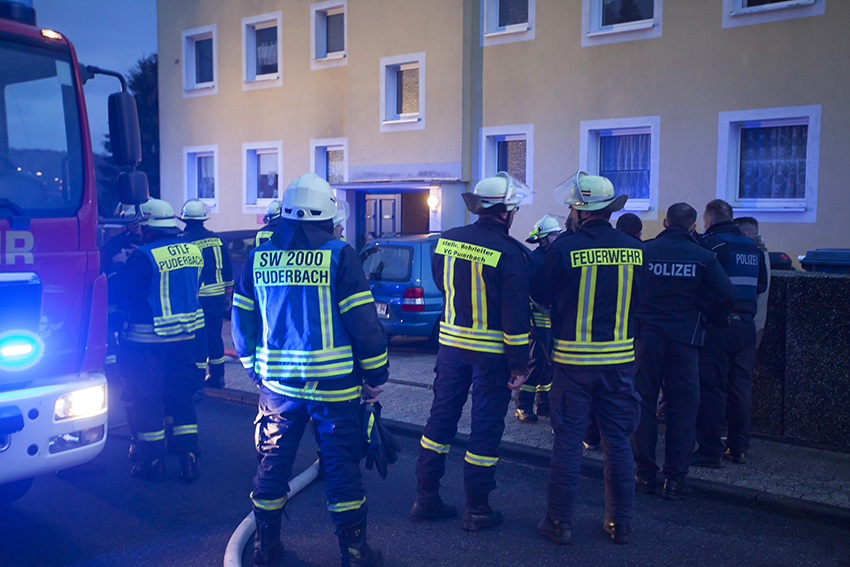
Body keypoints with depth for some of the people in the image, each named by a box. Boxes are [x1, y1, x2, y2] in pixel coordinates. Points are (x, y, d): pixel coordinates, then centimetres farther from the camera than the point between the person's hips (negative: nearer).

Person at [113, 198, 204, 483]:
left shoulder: (144, 256, -17)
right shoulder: (194, 250, 2)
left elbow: (120, 291, -11)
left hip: (148, 340, -5)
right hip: (185, 335, 6)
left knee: (147, 398, 8)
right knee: (182, 396, 14)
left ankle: (154, 462, 16)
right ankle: (189, 460, 16)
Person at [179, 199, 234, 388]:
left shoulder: (183, 241, -10)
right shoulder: (216, 238, 5)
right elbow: (227, 268, 10)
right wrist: (227, 291, 19)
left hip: (196, 296, -4)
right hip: (217, 295, 4)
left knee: (198, 337, 1)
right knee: (215, 335, 13)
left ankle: (199, 378, 4)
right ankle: (217, 376, 20)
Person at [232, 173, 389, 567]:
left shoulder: (258, 256, 3)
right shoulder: (339, 255, -10)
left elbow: (242, 321, 10)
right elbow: (364, 322, -11)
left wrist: (256, 371, 21)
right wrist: (376, 376, -1)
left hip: (277, 381, 4)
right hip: (333, 384, -3)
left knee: (272, 463, 16)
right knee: (341, 464, 7)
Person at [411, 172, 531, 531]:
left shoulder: (446, 241, 1)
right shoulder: (508, 253, -16)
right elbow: (516, 315, -15)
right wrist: (519, 365, -9)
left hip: (451, 341, 5)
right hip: (491, 351, -5)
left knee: (442, 415, 14)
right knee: (486, 425, 5)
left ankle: (426, 498, 23)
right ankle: (476, 509, 15)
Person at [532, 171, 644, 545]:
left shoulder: (566, 248, -14)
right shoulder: (634, 249, -2)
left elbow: (540, 294, -1)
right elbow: (637, 301, 12)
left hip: (573, 359, -3)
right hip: (620, 358, 3)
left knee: (568, 440, 6)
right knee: (618, 441, 12)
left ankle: (559, 522, 13)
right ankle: (620, 522, 21)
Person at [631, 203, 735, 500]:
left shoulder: (642, 250, 0)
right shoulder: (704, 256, -1)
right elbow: (726, 294, -8)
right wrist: (710, 319, 9)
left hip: (646, 335, 1)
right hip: (684, 338, 0)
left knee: (643, 403, 9)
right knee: (682, 408, 7)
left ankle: (644, 474, 14)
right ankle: (674, 479, 9)